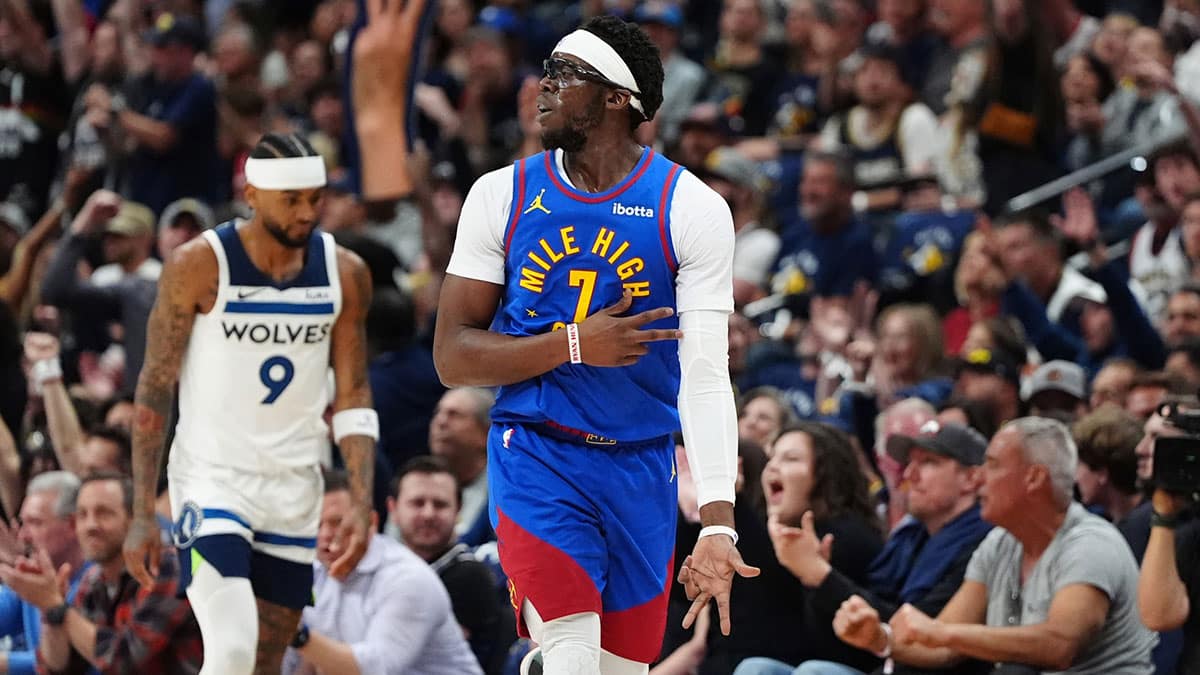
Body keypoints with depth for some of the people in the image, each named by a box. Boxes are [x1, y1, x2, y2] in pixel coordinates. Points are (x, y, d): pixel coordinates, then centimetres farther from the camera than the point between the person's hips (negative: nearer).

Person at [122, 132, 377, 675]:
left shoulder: (345, 274, 1)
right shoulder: (198, 265, -10)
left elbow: (353, 398, 7)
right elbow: (154, 389, -5)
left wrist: (362, 506, -4)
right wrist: (142, 514, -9)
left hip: (294, 490, 4)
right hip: (210, 480, -4)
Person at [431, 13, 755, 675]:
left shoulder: (692, 209, -6)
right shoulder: (502, 195, 0)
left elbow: (706, 376, -12)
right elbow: (452, 357, 0)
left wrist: (718, 525, -22)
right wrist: (573, 344, -16)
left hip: (640, 468, 1)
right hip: (536, 458, -1)